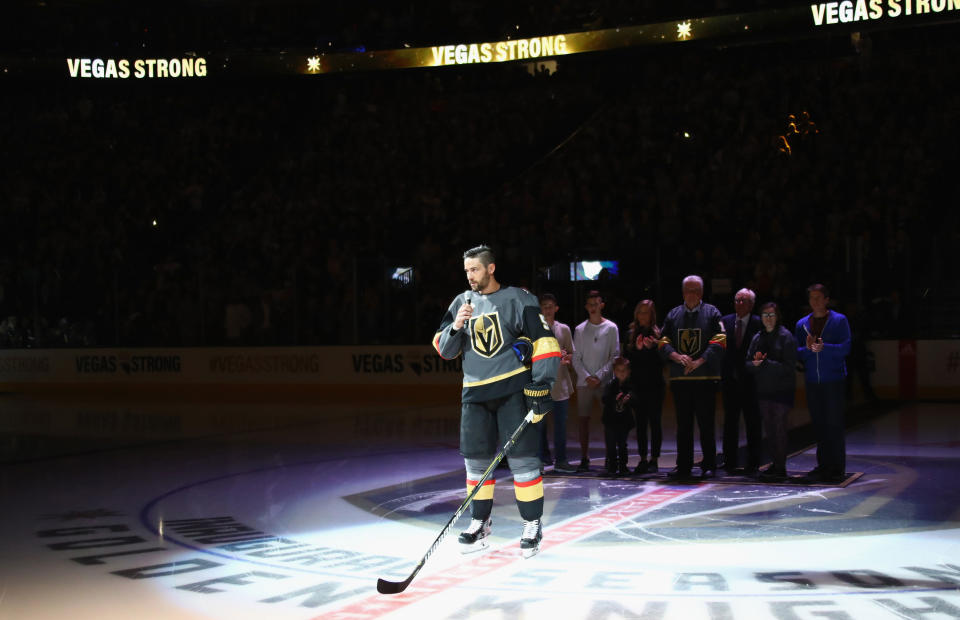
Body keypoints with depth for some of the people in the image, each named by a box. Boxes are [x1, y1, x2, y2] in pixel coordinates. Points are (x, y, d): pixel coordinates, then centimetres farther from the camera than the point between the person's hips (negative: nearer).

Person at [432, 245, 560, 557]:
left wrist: (541, 385, -13)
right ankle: (480, 522, 19)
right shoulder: (461, 303, 12)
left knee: (521, 457, -6)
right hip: (476, 392, 5)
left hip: (514, 390, -5)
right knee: (476, 458, 6)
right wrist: (456, 327, -9)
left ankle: (532, 524, 4)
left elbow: (544, 341, -7)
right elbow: (444, 349, 12)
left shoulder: (518, 300, -3)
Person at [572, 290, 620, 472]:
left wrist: (599, 376, -9)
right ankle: (584, 458, 5)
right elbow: (576, 358, 6)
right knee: (583, 419, 0)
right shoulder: (580, 329, 9)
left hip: (605, 381, -1)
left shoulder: (611, 328, 4)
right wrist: (587, 377, -8)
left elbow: (615, 356, 0)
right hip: (584, 382, 2)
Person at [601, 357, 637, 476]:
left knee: (622, 445, 6)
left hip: (625, 420, 1)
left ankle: (623, 467, 15)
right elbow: (605, 400, -14)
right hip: (611, 420, -1)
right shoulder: (610, 385, -2)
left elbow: (635, 401, -12)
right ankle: (612, 467, 7)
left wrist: (628, 399, -33)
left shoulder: (630, 386, 0)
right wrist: (615, 399, -32)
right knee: (611, 445, -1)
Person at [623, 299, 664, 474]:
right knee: (640, 423, 7)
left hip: (654, 385, -3)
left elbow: (662, 359, -6)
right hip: (637, 385, 3)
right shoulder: (631, 334, 9)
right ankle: (643, 459, 12)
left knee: (655, 422, 1)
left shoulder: (658, 333, -2)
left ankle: (654, 460, 6)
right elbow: (626, 358, 6)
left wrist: (651, 348, -21)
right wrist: (637, 349, -11)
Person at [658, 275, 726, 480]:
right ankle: (683, 466, 14)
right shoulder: (673, 315, 14)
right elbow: (663, 342, 9)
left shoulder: (712, 313, 4)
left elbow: (719, 341, -5)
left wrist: (699, 361, -16)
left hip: (705, 378, -3)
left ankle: (709, 466, 6)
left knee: (706, 424, -2)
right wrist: (677, 356, -11)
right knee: (683, 424, 7)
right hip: (679, 378, 3)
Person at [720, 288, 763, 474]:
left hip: (750, 380, -3)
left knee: (753, 423, 1)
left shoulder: (759, 324, -3)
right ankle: (730, 462, 14)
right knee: (730, 422, 7)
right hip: (730, 380, 3)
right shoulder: (726, 321, 7)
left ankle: (753, 464, 8)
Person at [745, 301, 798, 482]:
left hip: (782, 389, -6)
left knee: (779, 427, -6)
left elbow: (788, 366, -12)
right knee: (769, 428, 9)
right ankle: (774, 464, 17)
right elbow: (747, 362, 11)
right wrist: (754, 364, -11)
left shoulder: (786, 337, -6)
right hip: (763, 389, 6)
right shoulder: (757, 337, 13)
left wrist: (765, 364, -17)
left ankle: (781, 469, -2)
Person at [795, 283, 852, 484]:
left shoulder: (839, 320, 2)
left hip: (834, 381, -4)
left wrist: (824, 347, -21)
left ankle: (837, 468, 1)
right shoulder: (802, 324, 13)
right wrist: (807, 348, -12)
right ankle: (823, 465, 13)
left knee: (834, 424, -4)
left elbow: (845, 348, -7)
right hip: (812, 382, 4)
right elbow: (797, 353, 9)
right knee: (818, 425, 5)